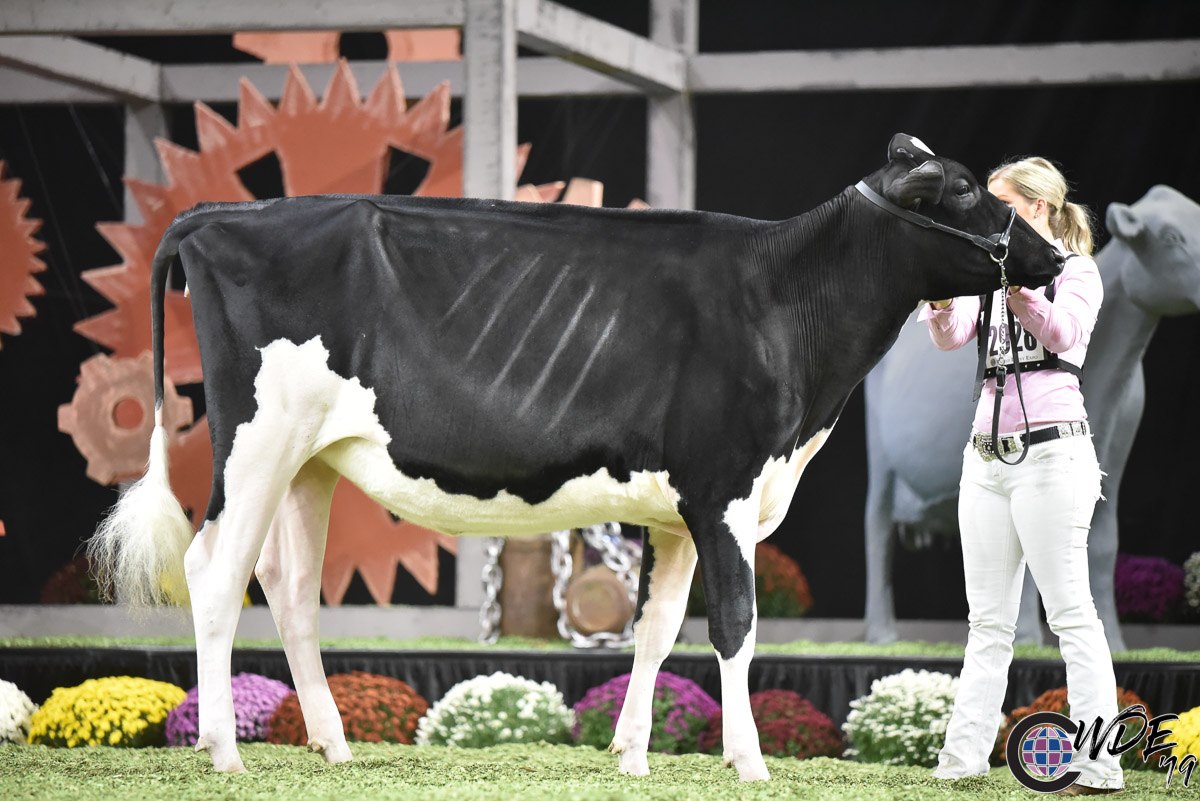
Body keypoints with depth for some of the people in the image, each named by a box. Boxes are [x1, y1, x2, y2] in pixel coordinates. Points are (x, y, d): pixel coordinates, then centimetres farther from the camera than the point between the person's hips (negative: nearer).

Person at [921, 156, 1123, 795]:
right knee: (989, 620, 7)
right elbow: (951, 335, 0)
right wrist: (943, 293, -19)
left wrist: (1018, 285, -34)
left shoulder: (1076, 271, -1)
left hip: (1051, 449, -7)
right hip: (987, 455, 7)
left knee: (1070, 612, -9)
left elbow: (1062, 331, -20)